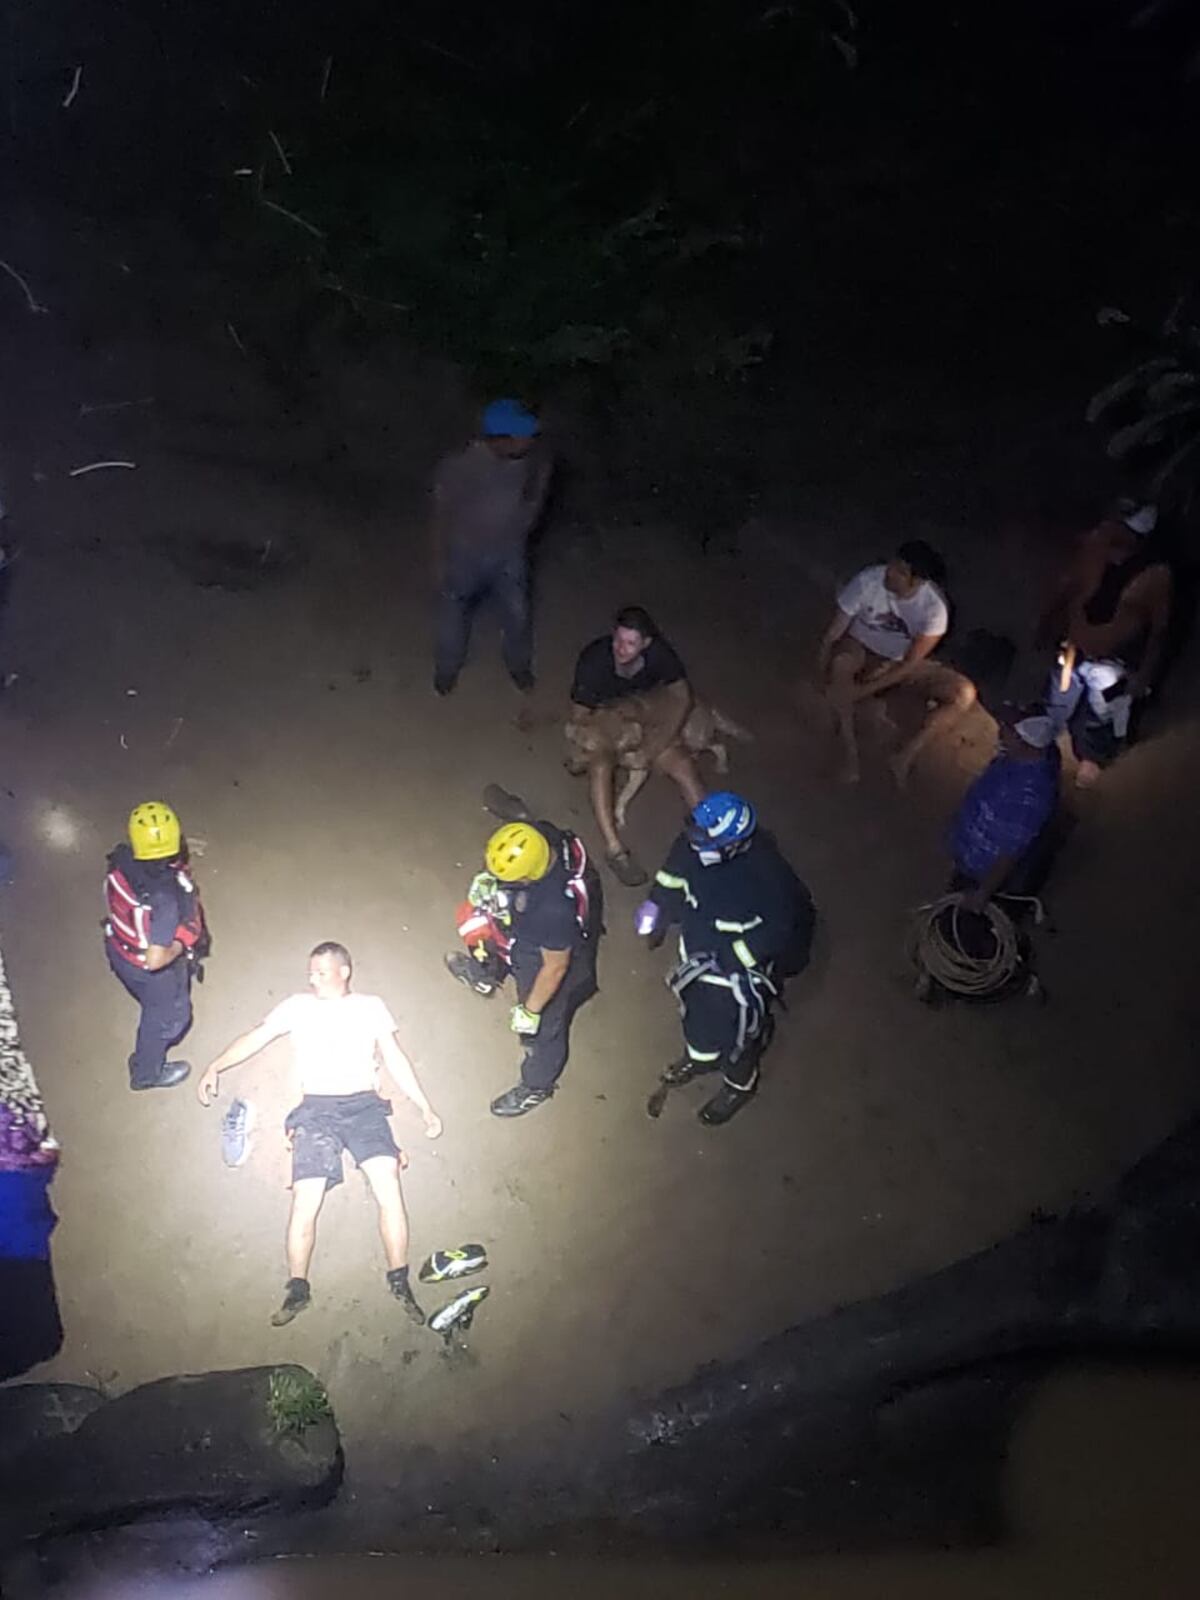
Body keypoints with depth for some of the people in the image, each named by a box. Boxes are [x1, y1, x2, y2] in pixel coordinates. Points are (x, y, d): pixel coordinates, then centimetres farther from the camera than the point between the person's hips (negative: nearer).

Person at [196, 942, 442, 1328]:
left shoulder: (371, 1006, 14)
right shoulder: (298, 1006, 13)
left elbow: (395, 1060, 14)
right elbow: (255, 1038, 9)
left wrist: (426, 1108, 9)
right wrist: (214, 1067, -4)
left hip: (365, 1106, 0)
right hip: (316, 1109, 0)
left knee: (388, 1185, -19)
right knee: (305, 1199, -12)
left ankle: (400, 1283, -7)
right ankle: (297, 1290, 2)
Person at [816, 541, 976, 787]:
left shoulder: (934, 607, -27)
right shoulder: (868, 581, -27)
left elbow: (910, 663, -25)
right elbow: (834, 631, -19)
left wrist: (866, 689, -30)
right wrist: (823, 666, -31)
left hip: (903, 662, 1)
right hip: (861, 648, -1)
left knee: (964, 693, -20)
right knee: (840, 663, -38)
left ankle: (907, 755, -24)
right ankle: (849, 748, -27)